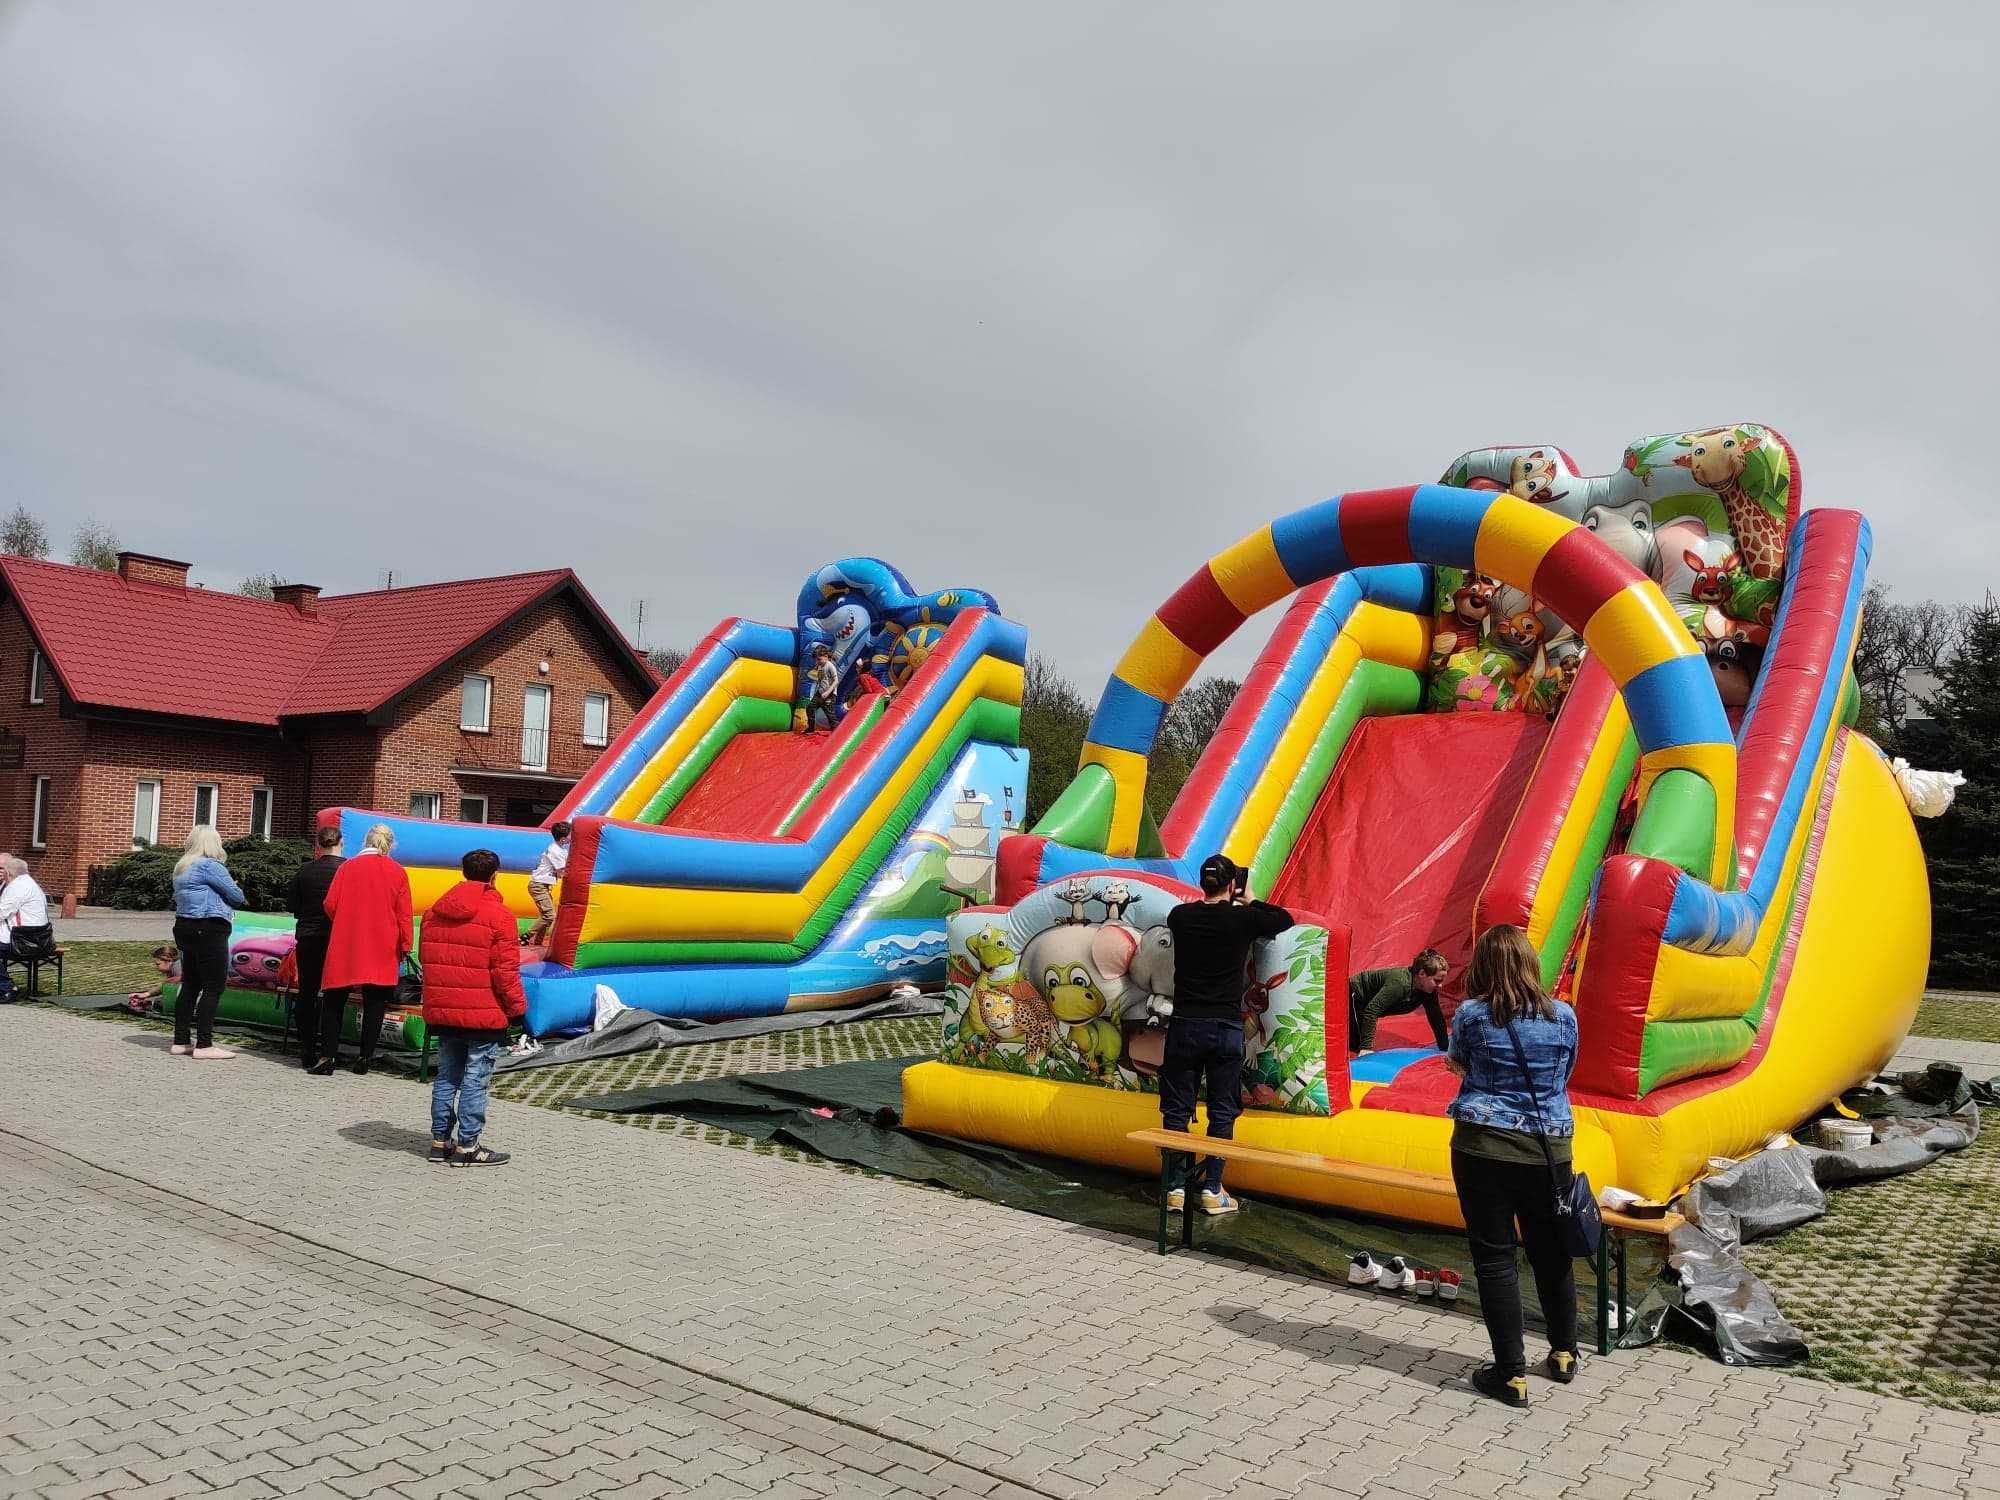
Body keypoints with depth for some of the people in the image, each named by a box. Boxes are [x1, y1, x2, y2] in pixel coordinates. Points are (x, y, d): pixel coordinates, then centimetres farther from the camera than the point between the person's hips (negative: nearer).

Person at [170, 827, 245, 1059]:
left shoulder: (182, 867, 17)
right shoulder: (210, 865, -12)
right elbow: (236, 896, -11)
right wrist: (236, 890, 13)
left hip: (185, 927, 9)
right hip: (209, 931, -9)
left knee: (190, 985, 13)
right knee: (214, 986, -7)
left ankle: (181, 1041, 16)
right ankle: (204, 1044, -9)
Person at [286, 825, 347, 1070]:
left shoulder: (304, 870, 0)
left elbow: (290, 905, 5)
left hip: (308, 939, 2)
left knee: (307, 994, 12)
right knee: (335, 997, 4)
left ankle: (307, 1053, 13)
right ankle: (330, 1053, 0)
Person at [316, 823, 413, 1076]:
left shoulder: (347, 866, 2)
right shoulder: (397, 872, 1)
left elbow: (330, 904, 0)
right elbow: (404, 914, 0)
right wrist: (404, 946, 6)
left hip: (344, 946, 0)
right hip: (382, 951, 0)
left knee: (333, 1000, 8)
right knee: (375, 1003, 7)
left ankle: (327, 1056, 2)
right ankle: (365, 1058, 7)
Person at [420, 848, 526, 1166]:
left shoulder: (436, 911, 9)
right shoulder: (498, 915, -12)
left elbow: (425, 957, 16)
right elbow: (505, 969, -14)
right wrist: (517, 1007, -3)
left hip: (442, 1009, 6)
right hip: (484, 1013, -6)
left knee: (446, 1075, 16)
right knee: (475, 1079, 0)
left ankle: (440, 1140, 21)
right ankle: (467, 1146, 4)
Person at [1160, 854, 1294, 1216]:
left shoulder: (1181, 916, -1)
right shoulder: (1244, 918, -6)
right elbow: (1285, 919, 13)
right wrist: (1251, 902, 24)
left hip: (1185, 1025, 1)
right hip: (1226, 1028, -1)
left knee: (1177, 1110, 9)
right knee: (1222, 1112, 7)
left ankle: (1177, 1187, 11)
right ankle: (1213, 1191, 9)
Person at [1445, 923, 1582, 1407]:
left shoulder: (1470, 1014, -6)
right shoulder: (1563, 1016, 0)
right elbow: (1564, 1076, 13)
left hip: (1483, 1148, -3)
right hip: (1548, 1150, 3)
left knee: (1494, 1258, 5)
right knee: (1551, 1253, 19)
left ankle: (1511, 1374, 8)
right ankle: (1563, 1354, 35)